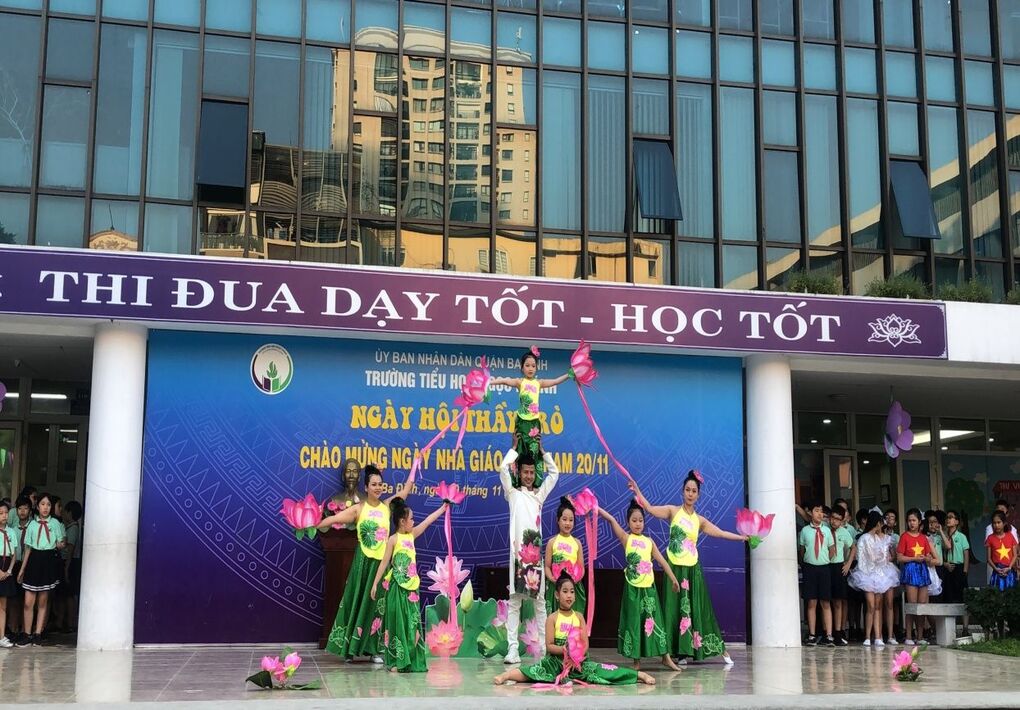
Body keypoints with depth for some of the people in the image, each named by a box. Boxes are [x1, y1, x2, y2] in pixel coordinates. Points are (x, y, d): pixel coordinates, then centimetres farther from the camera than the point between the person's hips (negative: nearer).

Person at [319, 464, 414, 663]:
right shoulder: (359, 509, -2)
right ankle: (350, 647, 7)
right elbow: (334, 518, -8)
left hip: (382, 561, 3)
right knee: (357, 601, 2)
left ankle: (374, 649, 8)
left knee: (377, 604, 5)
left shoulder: (387, 506, 7)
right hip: (364, 560, -3)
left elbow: (406, 488, 11)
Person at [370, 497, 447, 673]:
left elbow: (428, 521, 16)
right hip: (397, 587, -6)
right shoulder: (393, 539, -7)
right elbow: (384, 563, -8)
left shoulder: (411, 535, 10)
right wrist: (375, 583, -10)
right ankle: (396, 662, 0)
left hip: (411, 586, 6)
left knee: (413, 623, 6)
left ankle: (413, 661, 10)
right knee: (397, 622, -3)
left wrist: (443, 507, 19)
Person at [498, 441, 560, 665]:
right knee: (514, 601, -3)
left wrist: (542, 451, 19)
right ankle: (513, 648, -5)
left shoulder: (539, 494, 17)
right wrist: (514, 448, 7)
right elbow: (503, 468, -4)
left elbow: (554, 473, 19)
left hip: (536, 550, 3)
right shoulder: (513, 493, 8)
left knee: (540, 600, 5)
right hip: (518, 550, -3)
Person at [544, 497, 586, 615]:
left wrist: (575, 579, -13)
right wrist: (554, 580, -16)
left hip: (574, 587, 2)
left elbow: (581, 567, 7)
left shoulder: (577, 542, 7)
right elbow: (547, 566, 1)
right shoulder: (552, 542, 2)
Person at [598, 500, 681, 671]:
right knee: (634, 622, 2)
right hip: (633, 588, -3)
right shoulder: (626, 538, 1)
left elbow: (662, 561, 13)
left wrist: (673, 579, 12)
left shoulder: (649, 541, 11)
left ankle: (666, 657, 13)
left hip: (649, 587, 3)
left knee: (654, 621, 7)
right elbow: (611, 520, -10)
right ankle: (636, 661, 10)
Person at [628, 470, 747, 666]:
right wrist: (637, 490, -22)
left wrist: (741, 537, 10)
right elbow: (650, 508, -12)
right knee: (675, 608, 0)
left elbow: (720, 533, 12)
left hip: (692, 569, 3)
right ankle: (679, 652, 3)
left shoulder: (699, 520, 8)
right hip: (674, 568, -3)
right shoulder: (673, 511, 0)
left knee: (698, 609, 7)